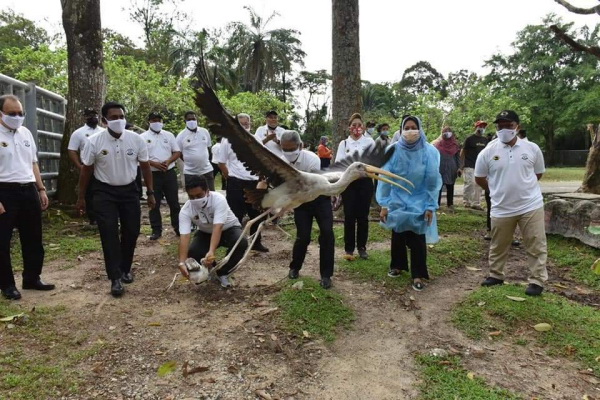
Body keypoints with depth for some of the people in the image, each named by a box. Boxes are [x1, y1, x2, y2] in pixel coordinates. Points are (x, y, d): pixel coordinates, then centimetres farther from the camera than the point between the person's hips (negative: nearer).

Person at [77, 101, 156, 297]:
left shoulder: (136, 139, -7)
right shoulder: (94, 142, -11)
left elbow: (145, 166, 3)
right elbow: (86, 170, 0)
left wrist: (150, 193, 3)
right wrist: (81, 197, 4)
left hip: (129, 190, 2)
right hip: (104, 192, -2)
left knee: (131, 231, 7)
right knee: (109, 234, -5)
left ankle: (125, 269, 27)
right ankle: (115, 277, 1)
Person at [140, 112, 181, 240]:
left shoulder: (169, 135, 8)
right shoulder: (143, 137, 1)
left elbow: (177, 152, 7)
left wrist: (168, 161, -11)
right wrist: (155, 164, -17)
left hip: (170, 172, 2)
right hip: (152, 174, -2)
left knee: (174, 201, 7)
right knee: (154, 203, 4)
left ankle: (178, 227, 18)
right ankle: (156, 230, 12)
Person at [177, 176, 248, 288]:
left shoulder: (218, 199, -35)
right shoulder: (185, 210, -25)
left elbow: (218, 227, -44)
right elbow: (184, 236, -33)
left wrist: (211, 252, -58)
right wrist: (182, 262, -45)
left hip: (229, 228, -2)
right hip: (205, 233, 3)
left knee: (241, 243, -33)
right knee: (192, 252, -25)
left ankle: (223, 273, -9)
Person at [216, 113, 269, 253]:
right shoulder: (228, 139, -3)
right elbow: (221, 162, 1)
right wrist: (231, 179, 1)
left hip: (254, 183, 4)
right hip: (236, 184, -4)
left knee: (256, 214, 13)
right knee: (236, 215, 2)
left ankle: (256, 242, 28)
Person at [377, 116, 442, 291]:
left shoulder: (429, 151, -13)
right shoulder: (393, 150, -11)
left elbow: (433, 180, -9)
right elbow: (385, 178, -7)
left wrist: (430, 206, -9)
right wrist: (384, 204, -7)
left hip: (419, 203, -1)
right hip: (397, 202, 2)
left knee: (417, 239, 4)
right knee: (398, 236, 16)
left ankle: (418, 275, 18)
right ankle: (397, 266, 37)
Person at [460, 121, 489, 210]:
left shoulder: (485, 140, 14)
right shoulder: (470, 139, -3)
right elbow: (463, 152, -2)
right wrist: (462, 165, -7)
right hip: (469, 166, -6)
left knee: (478, 185, 7)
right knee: (470, 183, -12)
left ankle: (476, 203, 14)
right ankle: (466, 201, 0)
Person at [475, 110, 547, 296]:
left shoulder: (532, 148, -3)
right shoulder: (488, 152, -6)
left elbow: (538, 173, 12)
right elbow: (479, 178, 5)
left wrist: (522, 187, 12)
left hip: (531, 205, 0)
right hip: (501, 209, 0)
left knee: (536, 246, 6)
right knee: (498, 246, 14)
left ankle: (537, 280, 19)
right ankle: (496, 275, 32)